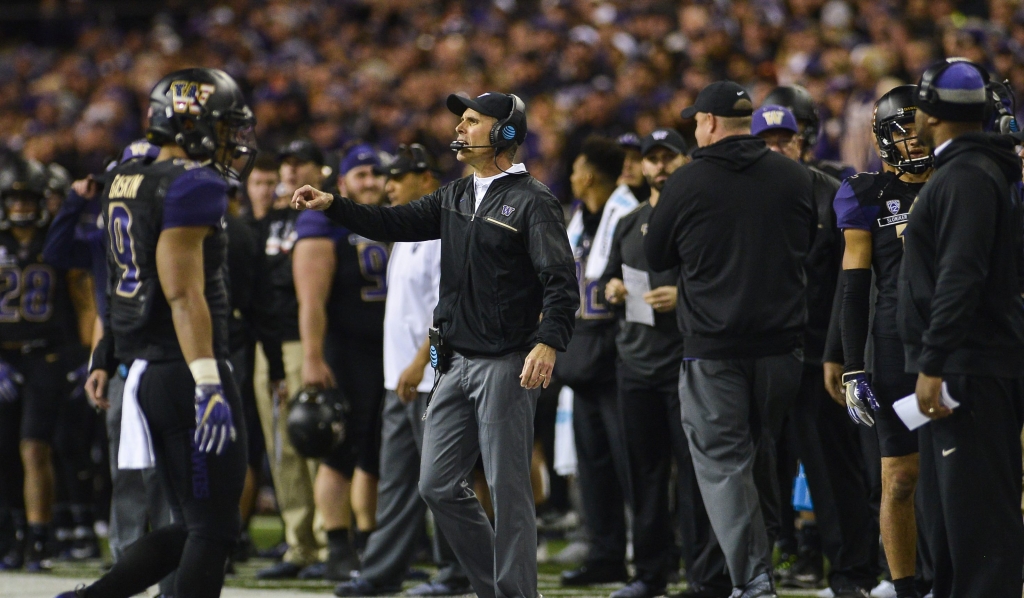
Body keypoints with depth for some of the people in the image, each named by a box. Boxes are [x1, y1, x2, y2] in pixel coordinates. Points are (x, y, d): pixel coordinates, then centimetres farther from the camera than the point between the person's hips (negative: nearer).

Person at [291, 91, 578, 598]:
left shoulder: (532, 201, -9)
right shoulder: (455, 198, 16)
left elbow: (561, 280, -17)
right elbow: (396, 224, 18)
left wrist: (548, 342, -31)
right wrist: (331, 205, 4)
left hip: (506, 365, -8)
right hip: (457, 363, 8)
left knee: (508, 489, -6)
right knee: (438, 485, 8)